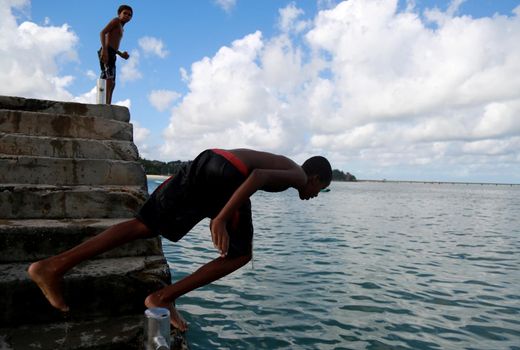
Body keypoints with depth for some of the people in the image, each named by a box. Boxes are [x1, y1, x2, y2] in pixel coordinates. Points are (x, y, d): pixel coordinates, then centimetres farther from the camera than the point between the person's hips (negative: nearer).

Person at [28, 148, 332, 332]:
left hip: (207, 160, 8)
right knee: (241, 254, 6)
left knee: (144, 225, 5)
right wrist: (221, 218, -21)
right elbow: (257, 176, -12)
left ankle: (53, 266, 0)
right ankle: (164, 298, 2)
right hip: (225, 173, -8)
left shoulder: (280, 165, 35)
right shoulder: (297, 174, 9)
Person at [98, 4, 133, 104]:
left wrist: (121, 54, 14)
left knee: (112, 84, 7)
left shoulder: (120, 28, 30)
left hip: (111, 55, 10)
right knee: (109, 79, -23)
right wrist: (104, 49, -22)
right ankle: (105, 105, -33)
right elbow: (102, 32, -9)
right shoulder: (116, 20, 5)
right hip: (106, 52, -10)